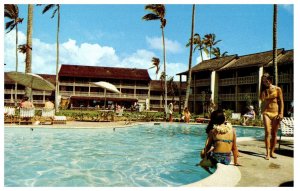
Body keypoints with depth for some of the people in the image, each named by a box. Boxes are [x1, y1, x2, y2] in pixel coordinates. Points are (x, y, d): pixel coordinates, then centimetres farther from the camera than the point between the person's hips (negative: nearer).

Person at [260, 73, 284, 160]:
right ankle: (267, 153, -11)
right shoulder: (264, 90, 10)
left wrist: (281, 113, -7)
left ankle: (272, 152, 14)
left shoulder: (277, 89, 3)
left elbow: (281, 102, 1)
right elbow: (262, 99, -8)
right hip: (266, 112, 1)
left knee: (274, 133, 4)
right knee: (267, 132, -11)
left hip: (276, 113, -1)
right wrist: (263, 88, -7)